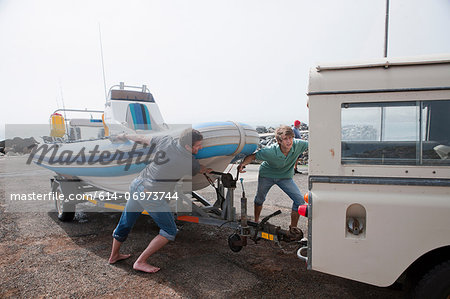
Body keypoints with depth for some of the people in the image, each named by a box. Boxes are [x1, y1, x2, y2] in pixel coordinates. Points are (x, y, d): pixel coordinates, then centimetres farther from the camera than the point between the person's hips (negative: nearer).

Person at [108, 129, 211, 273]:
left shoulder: (166, 141, -4)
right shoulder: (189, 163, -16)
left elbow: (143, 139, 10)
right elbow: (206, 170, 6)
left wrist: (126, 136, 28)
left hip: (137, 184, 8)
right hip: (151, 196, -7)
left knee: (125, 222, 26)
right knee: (169, 231, 10)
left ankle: (114, 255, 48)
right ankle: (140, 262, 12)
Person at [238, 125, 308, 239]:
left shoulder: (297, 145, -28)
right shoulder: (270, 151, -35)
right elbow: (253, 156, -24)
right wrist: (243, 163, -43)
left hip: (285, 177, 2)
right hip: (267, 175, -2)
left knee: (300, 200, -12)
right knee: (260, 199, 17)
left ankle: (293, 228, 9)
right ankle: (256, 221, 47)